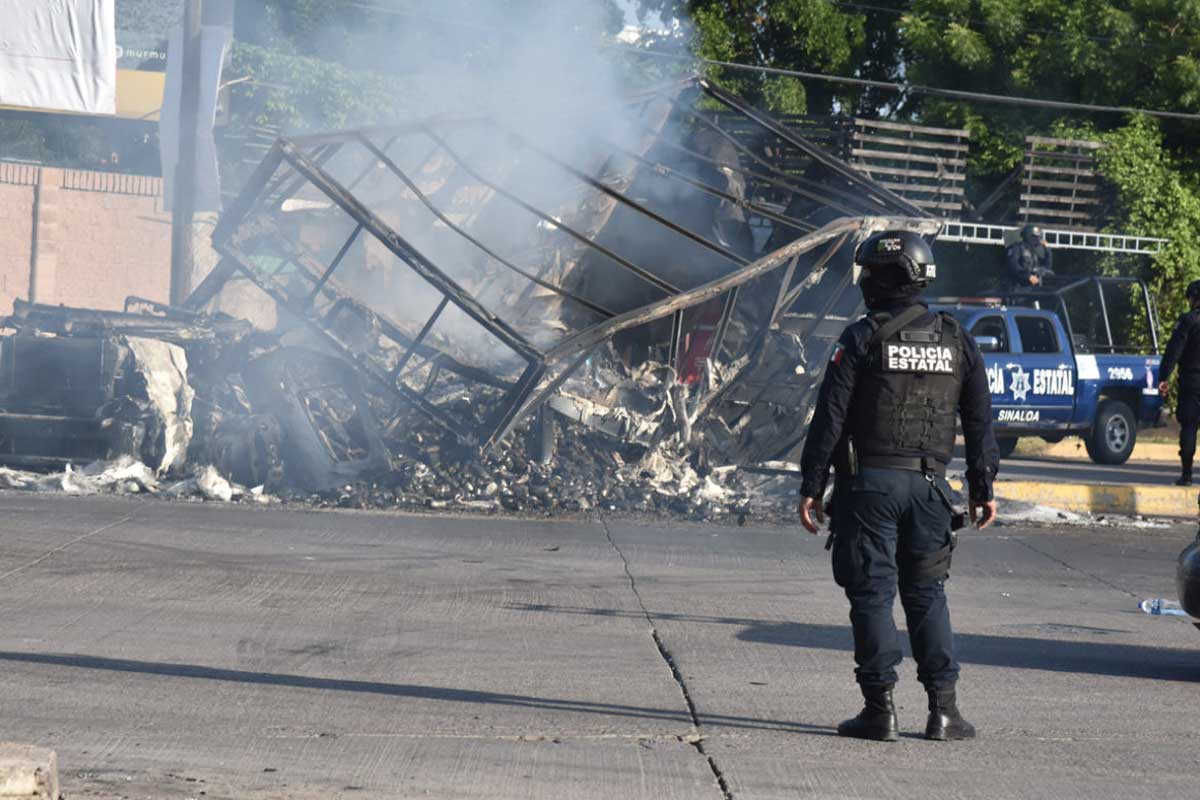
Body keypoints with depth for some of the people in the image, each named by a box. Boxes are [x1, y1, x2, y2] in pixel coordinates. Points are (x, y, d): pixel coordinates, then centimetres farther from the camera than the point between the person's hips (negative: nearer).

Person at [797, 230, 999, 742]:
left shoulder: (862, 339, -5)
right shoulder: (957, 341, 8)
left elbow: (829, 419, -8)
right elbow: (980, 422, 10)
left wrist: (811, 486, -4)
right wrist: (983, 488, 17)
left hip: (870, 482, -4)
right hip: (929, 484, 4)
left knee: (872, 594, 1)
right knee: (926, 594, 11)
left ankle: (880, 708, -2)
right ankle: (943, 708, 5)